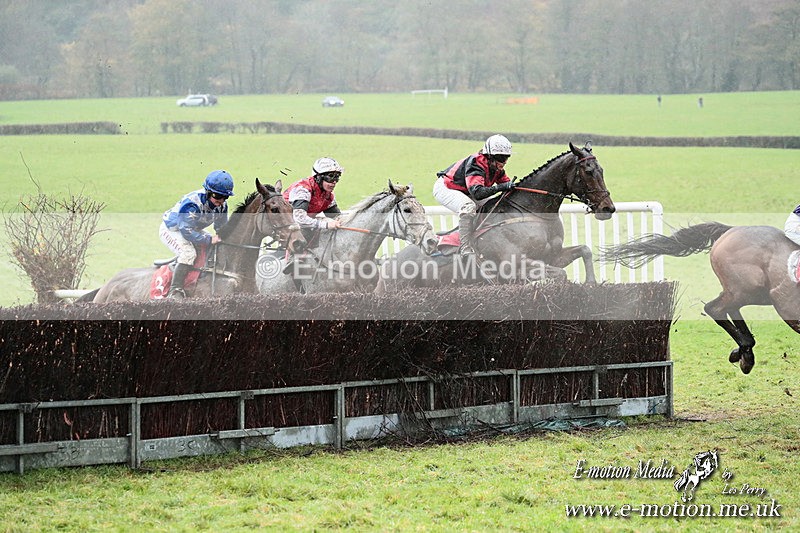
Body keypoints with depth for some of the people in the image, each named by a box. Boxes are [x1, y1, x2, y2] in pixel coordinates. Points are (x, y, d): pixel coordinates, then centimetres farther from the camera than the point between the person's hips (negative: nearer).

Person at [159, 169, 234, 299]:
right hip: (171, 230, -8)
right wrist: (209, 240, -42)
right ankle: (175, 292, -32)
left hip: (194, 230, 8)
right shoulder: (191, 203, -37)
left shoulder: (222, 205, -13)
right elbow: (186, 231, -39)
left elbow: (222, 227, 1)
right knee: (188, 252, -33)